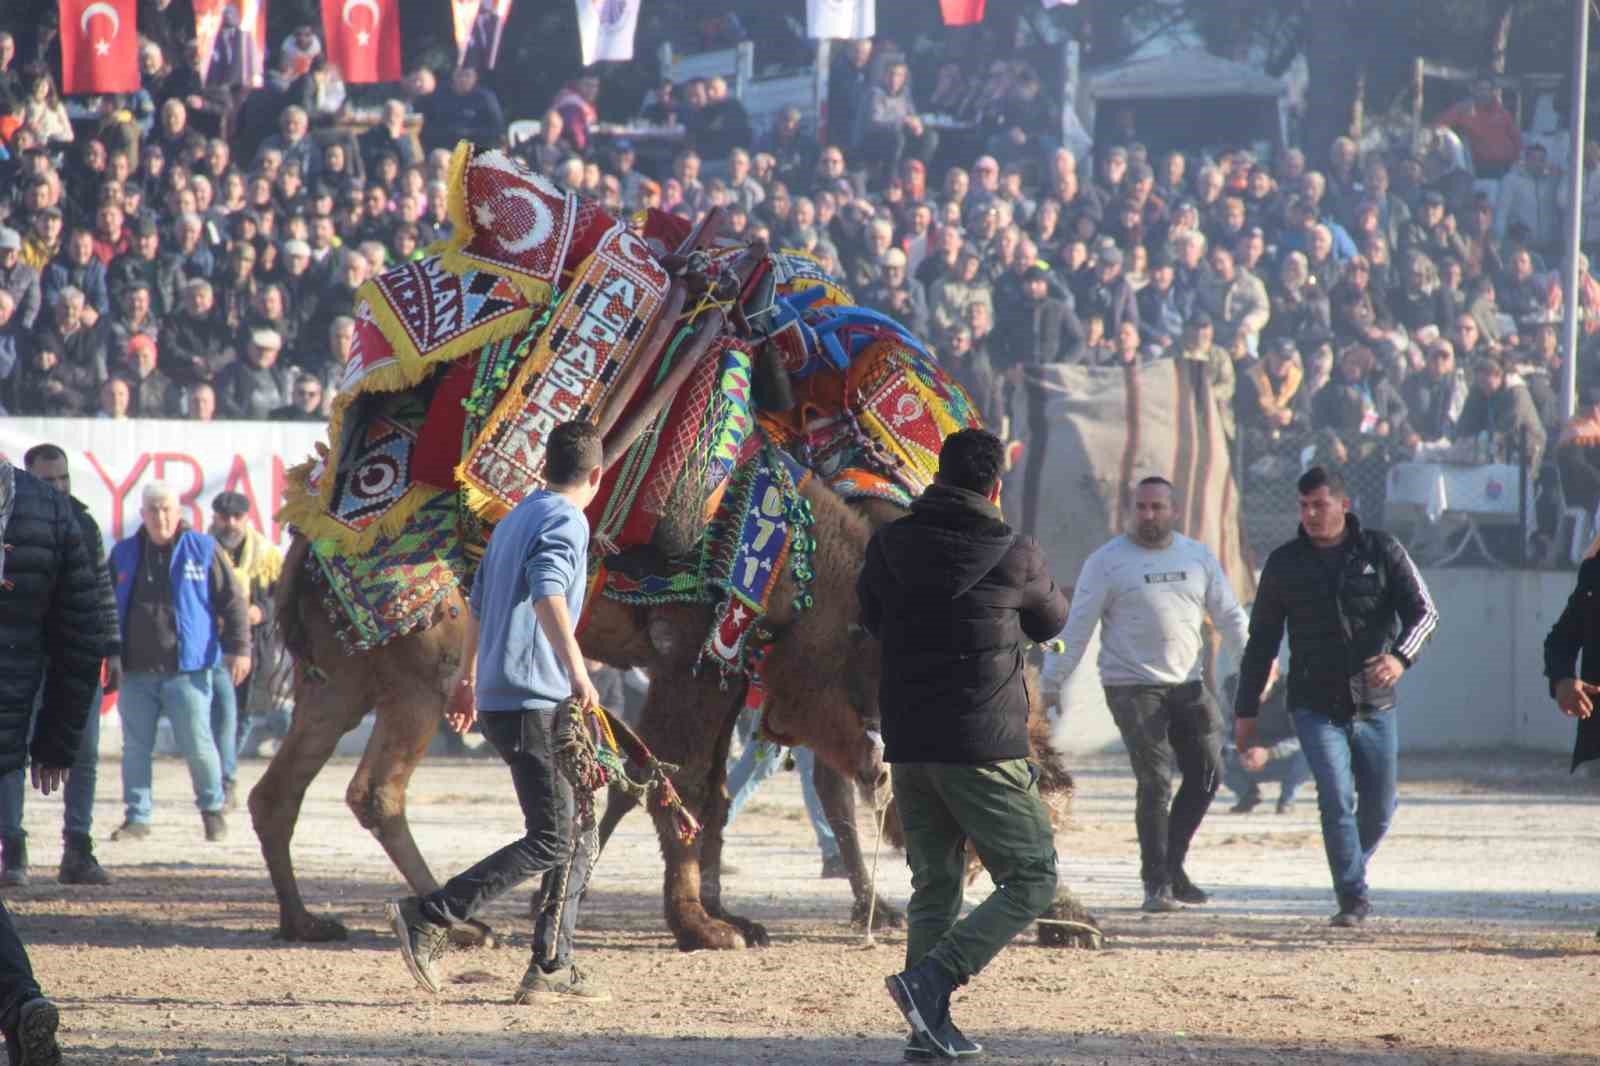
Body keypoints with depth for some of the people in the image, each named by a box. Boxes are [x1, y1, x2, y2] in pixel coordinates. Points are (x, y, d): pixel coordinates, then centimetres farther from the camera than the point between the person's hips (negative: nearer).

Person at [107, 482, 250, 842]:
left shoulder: (202, 550, 1)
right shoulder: (124, 555, 10)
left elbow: (232, 602, 1)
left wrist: (239, 648, -4)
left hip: (186, 670, -3)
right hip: (136, 672, 3)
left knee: (198, 745, -1)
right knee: (135, 747, 5)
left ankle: (212, 809, 17)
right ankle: (137, 817, 12)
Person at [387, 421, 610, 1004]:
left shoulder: (513, 520, 19)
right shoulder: (566, 522, -9)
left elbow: (478, 604, 29)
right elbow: (547, 591, -28)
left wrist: (466, 677, 41)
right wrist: (576, 669, -37)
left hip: (499, 697, 10)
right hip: (532, 700, -10)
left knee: (578, 831, 12)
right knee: (551, 840, -10)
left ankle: (552, 967, 9)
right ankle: (428, 917, -15)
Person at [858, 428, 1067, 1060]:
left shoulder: (889, 547, 3)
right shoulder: (1014, 555, -6)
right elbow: (1049, 623, 13)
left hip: (907, 744, 5)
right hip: (984, 747, -5)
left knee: (934, 884, 15)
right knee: (1031, 881, 3)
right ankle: (930, 980, -13)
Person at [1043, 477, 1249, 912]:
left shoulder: (1197, 557, 10)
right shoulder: (1107, 561, -2)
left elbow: (1229, 615, 13)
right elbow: (1078, 626, -2)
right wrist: (1052, 681, -6)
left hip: (1188, 685, 5)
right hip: (1132, 687, -5)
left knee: (1206, 774, 2)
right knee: (1155, 784, -10)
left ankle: (1172, 865, 19)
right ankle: (1157, 883, -2)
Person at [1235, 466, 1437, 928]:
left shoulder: (1381, 552, 0)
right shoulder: (1285, 564, 3)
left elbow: (1423, 611, -7)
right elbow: (1261, 640, 9)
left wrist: (1400, 656, -28)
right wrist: (1246, 709, 7)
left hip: (1374, 705, 1)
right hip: (1316, 708, -1)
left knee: (1379, 806, 8)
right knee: (1336, 798, -17)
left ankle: (1352, 869, 35)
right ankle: (1353, 897, -12)